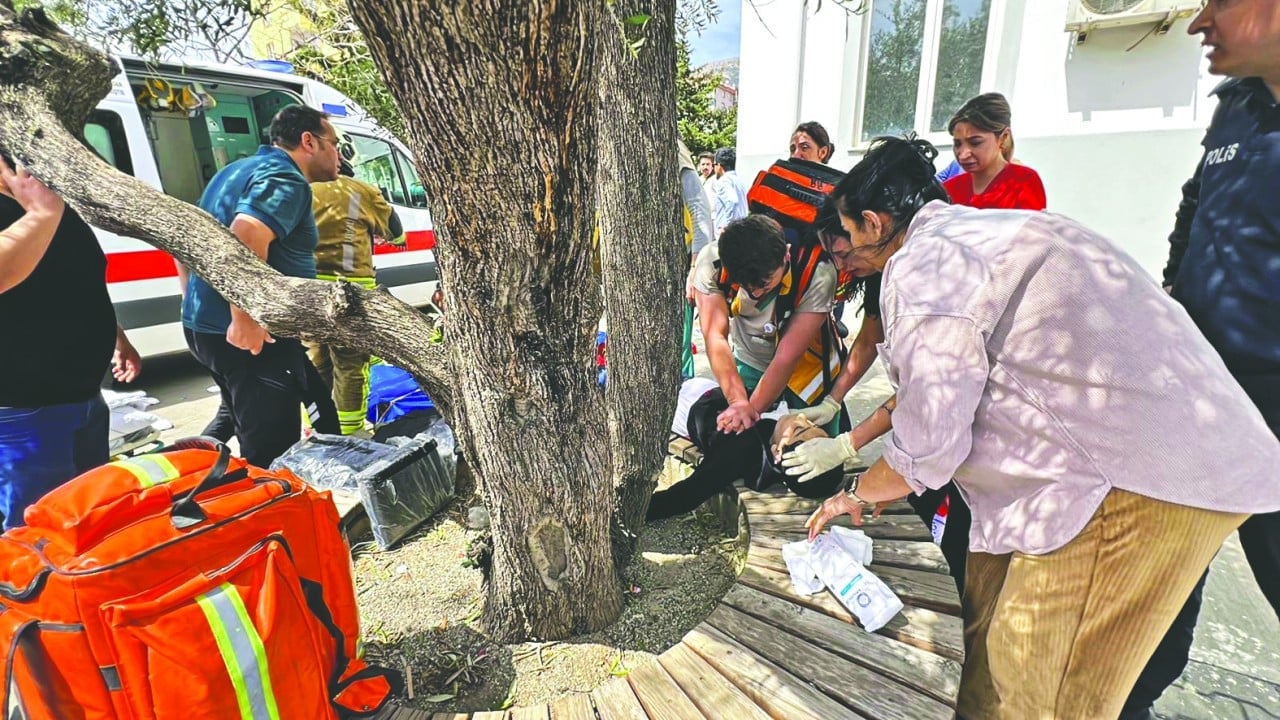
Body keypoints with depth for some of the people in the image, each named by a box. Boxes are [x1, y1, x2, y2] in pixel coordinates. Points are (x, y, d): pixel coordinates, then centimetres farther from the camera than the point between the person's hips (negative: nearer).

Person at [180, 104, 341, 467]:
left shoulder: (237, 171, 19)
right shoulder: (286, 180, -12)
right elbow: (247, 235, -30)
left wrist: (195, 301, 27)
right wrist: (246, 318, -28)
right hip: (253, 337, -10)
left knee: (238, 415, 32)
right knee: (269, 451, -2)